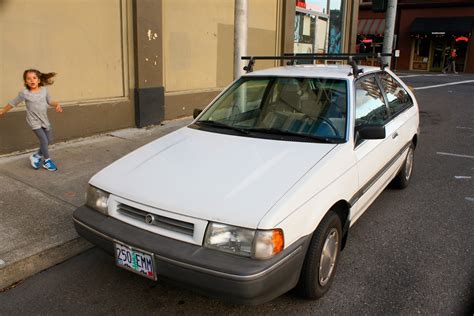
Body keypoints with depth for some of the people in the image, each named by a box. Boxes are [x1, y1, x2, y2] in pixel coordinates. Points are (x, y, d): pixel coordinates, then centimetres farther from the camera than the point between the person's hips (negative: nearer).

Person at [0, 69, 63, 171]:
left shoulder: (44, 90, -5)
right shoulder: (24, 93, -15)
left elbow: (49, 101, 10)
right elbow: (13, 103, -2)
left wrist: (57, 104, -10)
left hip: (44, 120, 5)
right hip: (34, 122, -5)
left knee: (49, 140, 12)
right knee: (44, 141, -7)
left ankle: (37, 156, 32)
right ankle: (47, 161, 12)